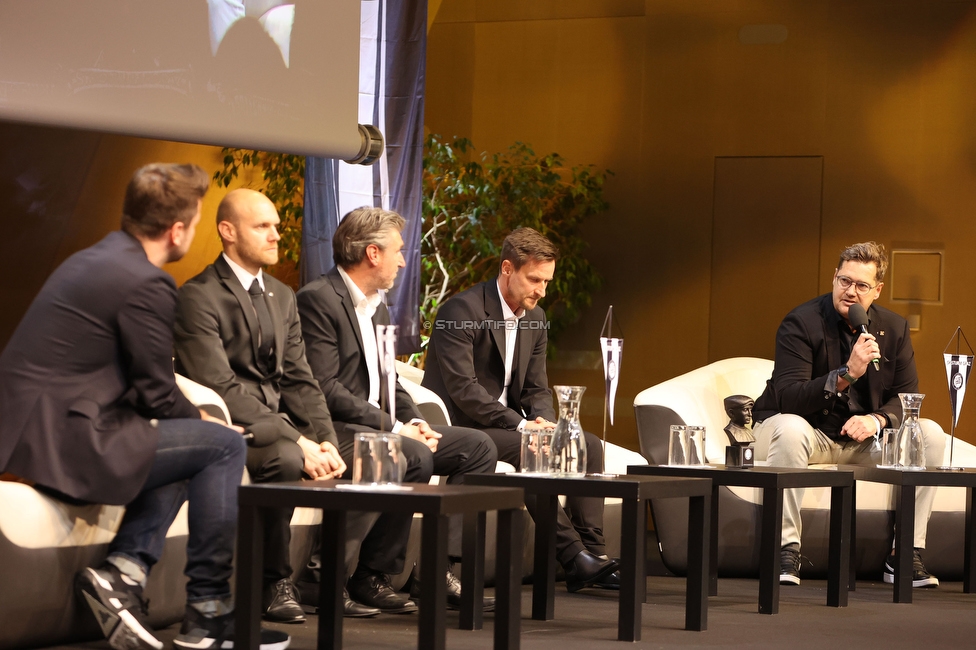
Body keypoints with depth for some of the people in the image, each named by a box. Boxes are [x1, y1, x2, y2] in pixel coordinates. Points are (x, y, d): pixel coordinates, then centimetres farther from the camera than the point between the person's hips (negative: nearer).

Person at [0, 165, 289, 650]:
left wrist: (197, 419, 17)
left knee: (183, 441, 22)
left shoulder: (90, 261, 16)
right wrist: (207, 422, 11)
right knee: (223, 446, -2)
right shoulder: (146, 283, -14)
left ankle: (123, 567, 7)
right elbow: (158, 396, -9)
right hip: (62, 441, -10)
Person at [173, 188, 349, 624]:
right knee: (284, 459, -36)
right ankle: (274, 584, -17)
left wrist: (325, 440, -7)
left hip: (276, 421, 7)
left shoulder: (282, 298, 16)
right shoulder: (199, 296, -10)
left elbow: (299, 380, 13)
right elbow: (220, 388, -19)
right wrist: (296, 441, -25)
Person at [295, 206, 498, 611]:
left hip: (378, 427, 10)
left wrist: (414, 421, 0)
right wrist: (393, 427, -19)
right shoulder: (318, 299, -12)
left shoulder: (378, 307, 19)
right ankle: (373, 577, -22)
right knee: (415, 456, -34)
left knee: (478, 447, 1)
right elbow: (324, 388, -20)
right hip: (335, 430, -10)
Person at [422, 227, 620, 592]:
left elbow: (537, 389, 13)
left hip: (507, 423, 8)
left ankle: (591, 553, -16)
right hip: (458, 428, -8)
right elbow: (463, 388, -23)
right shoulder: (462, 312, -15)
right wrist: (521, 425, -26)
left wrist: (544, 422, -11)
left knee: (589, 445, -9)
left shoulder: (535, 319, 11)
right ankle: (572, 556, -29)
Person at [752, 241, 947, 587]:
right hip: (809, 433, -5)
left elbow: (907, 397, 1)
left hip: (862, 440, 5)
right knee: (789, 428, -39)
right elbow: (787, 397, -26)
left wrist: (877, 419, -22)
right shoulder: (801, 323, -15)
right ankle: (786, 549, -31)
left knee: (931, 435, -15)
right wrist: (847, 374, -37)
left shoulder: (894, 328, 1)